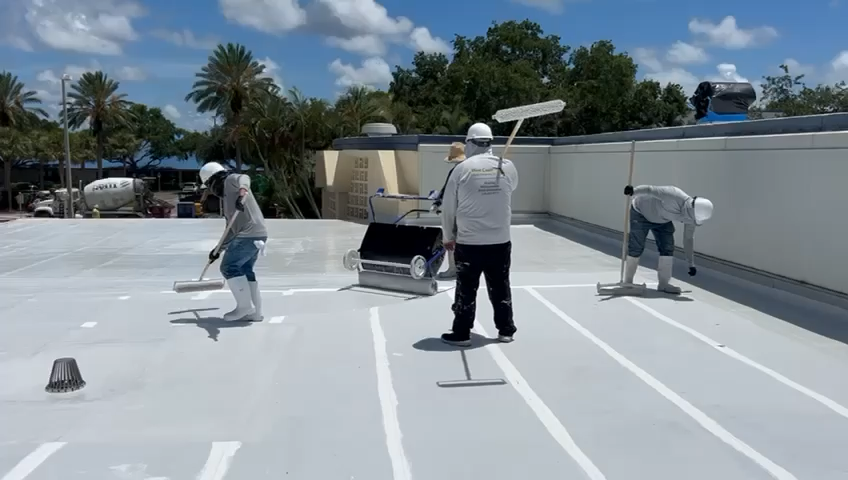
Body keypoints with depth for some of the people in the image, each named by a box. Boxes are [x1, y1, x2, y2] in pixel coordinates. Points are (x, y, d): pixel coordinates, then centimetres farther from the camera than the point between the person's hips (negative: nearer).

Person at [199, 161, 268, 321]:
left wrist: (242, 193, -47)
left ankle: (245, 306, -4)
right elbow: (232, 228, 30)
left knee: (229, 267, -7)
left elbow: (244, 179, -25)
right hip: (254, 235, 10)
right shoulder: (227, 195, 28)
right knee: (244, 270, 14)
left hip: (249, 234, -10)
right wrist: (219, 249, 31)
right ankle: (255, 312, 17)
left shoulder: (231, 180, 2)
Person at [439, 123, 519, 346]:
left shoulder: (462, 168, -8)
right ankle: (506, 330, 23)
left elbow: (448, 207, -2)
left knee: (466, 290, 7)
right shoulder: (507, 167, -2)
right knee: (500, 287, 15)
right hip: (500, 241, 3)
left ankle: (461, 333, 13)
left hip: (468, 242, -3)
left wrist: (448, 236, 11)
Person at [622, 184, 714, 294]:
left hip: (662, 221, 7)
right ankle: (628, 282, 6)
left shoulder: (692, 213, -11)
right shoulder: (674, 196, -38)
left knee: (668, 249, -2)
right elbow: (651, 190, -36)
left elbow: (689, 238, 2)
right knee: (636, 248, -6)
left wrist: (691, 264, 9)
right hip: (641, 212, -7)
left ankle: (664, 283, 5)